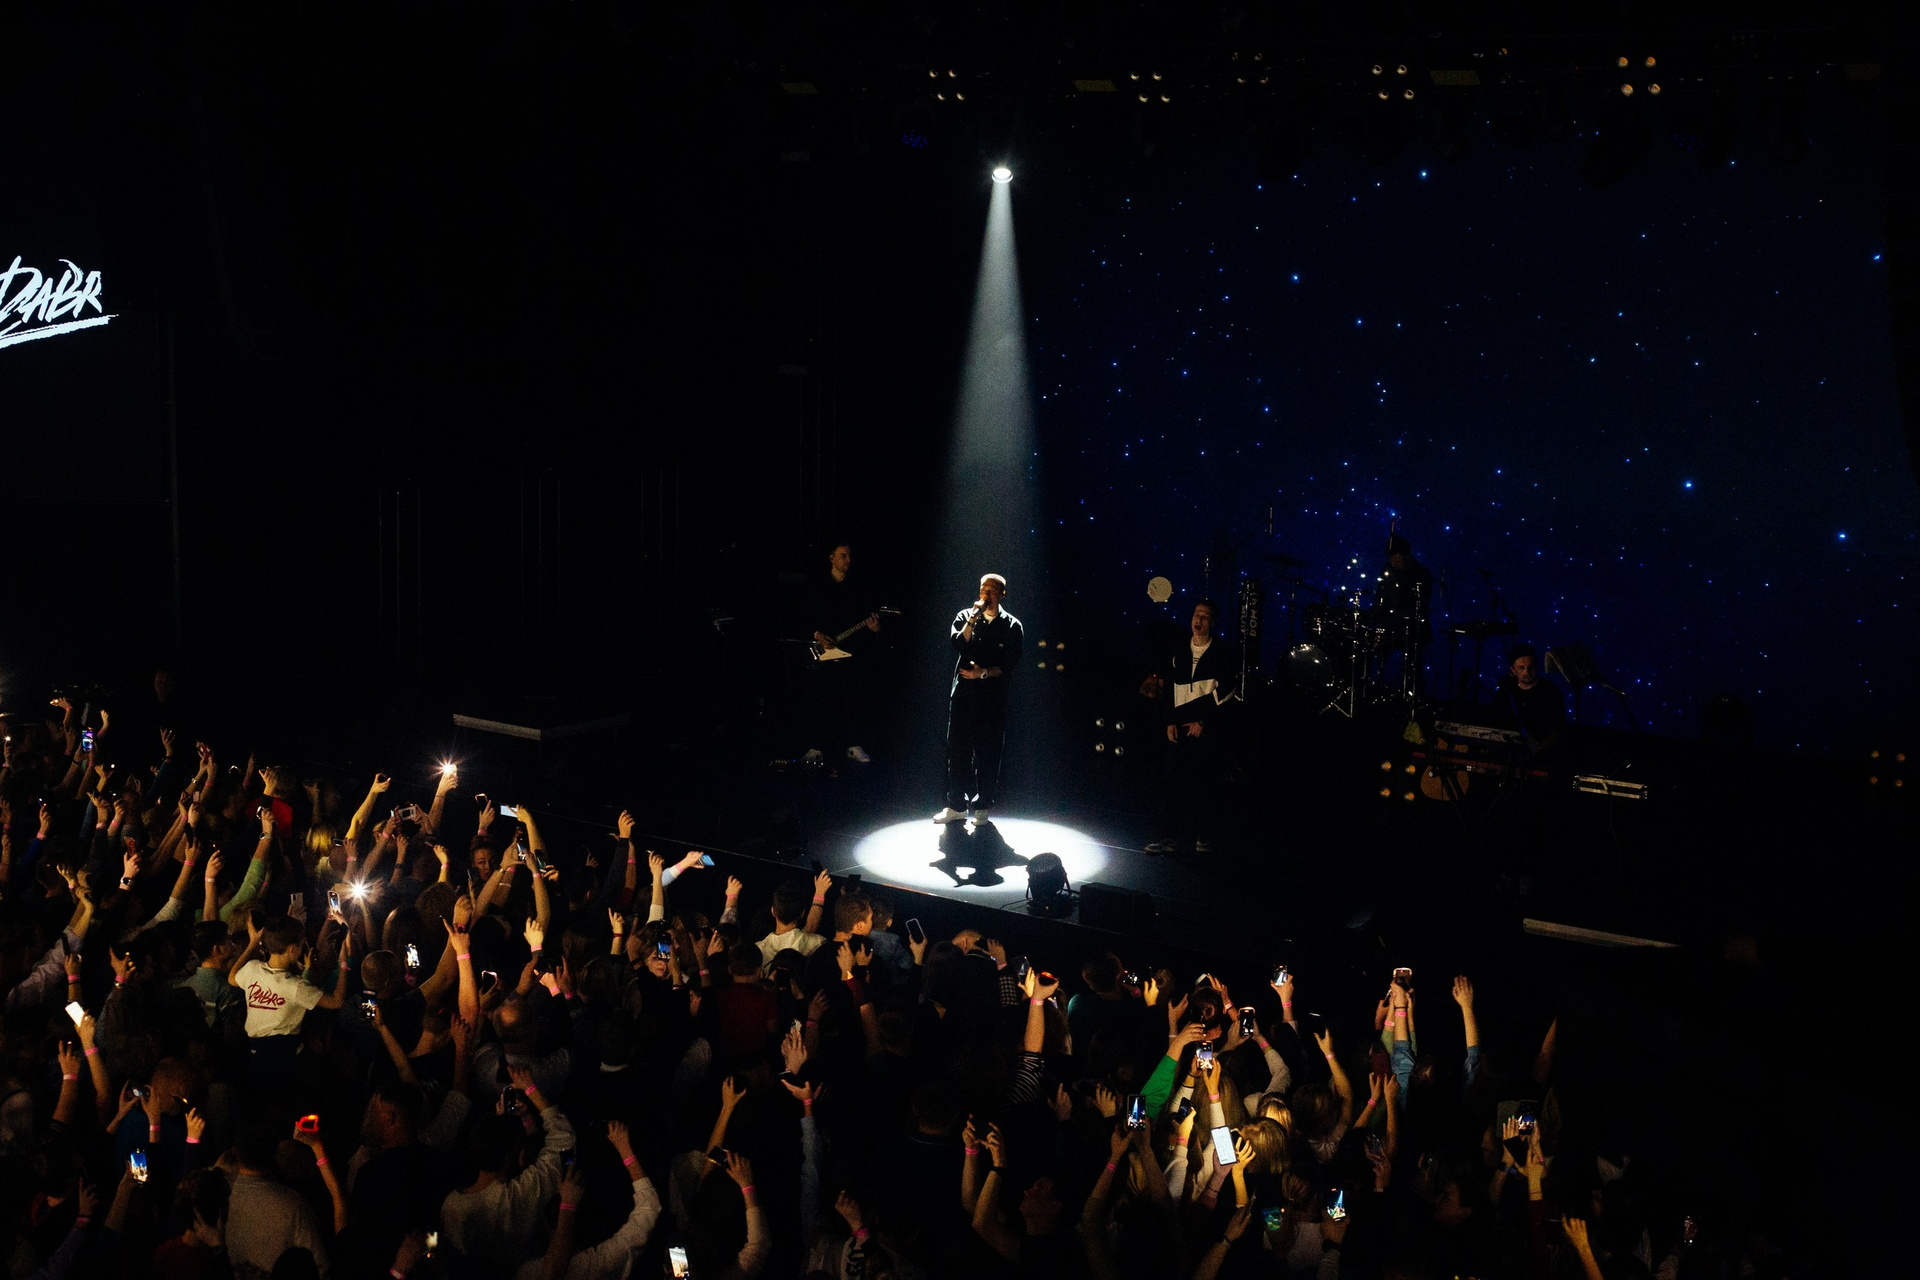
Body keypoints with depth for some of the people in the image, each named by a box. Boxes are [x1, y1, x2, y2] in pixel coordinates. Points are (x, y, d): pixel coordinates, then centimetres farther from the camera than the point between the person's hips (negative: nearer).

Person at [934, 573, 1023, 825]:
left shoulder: (1012, 626, 2)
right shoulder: (964, 617, 8)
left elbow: (1009, 665, -3)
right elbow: (958, 645, -9)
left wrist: (984, 673, -16)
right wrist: (973, 619, -15)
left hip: (992, 697, -2)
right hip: (963, 694, 2)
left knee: (987, 753, 2)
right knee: (957, 749, 3)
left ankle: (983, 807, 12)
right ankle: (956, 805, 12)